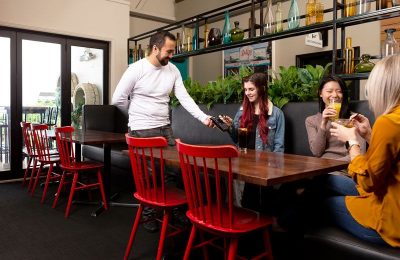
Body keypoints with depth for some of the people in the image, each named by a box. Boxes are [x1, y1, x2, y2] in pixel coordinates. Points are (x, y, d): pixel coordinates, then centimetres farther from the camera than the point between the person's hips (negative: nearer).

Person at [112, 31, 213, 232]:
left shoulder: (173, 70, 2)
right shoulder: (136, 69, -14)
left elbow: (185, 98, -3)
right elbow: (118, 99, -9)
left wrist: (203, 118, -14)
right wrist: (138, 115, 3)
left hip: (165, 128, 5)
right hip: (142, 130, -5)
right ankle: (148, 215, 23)